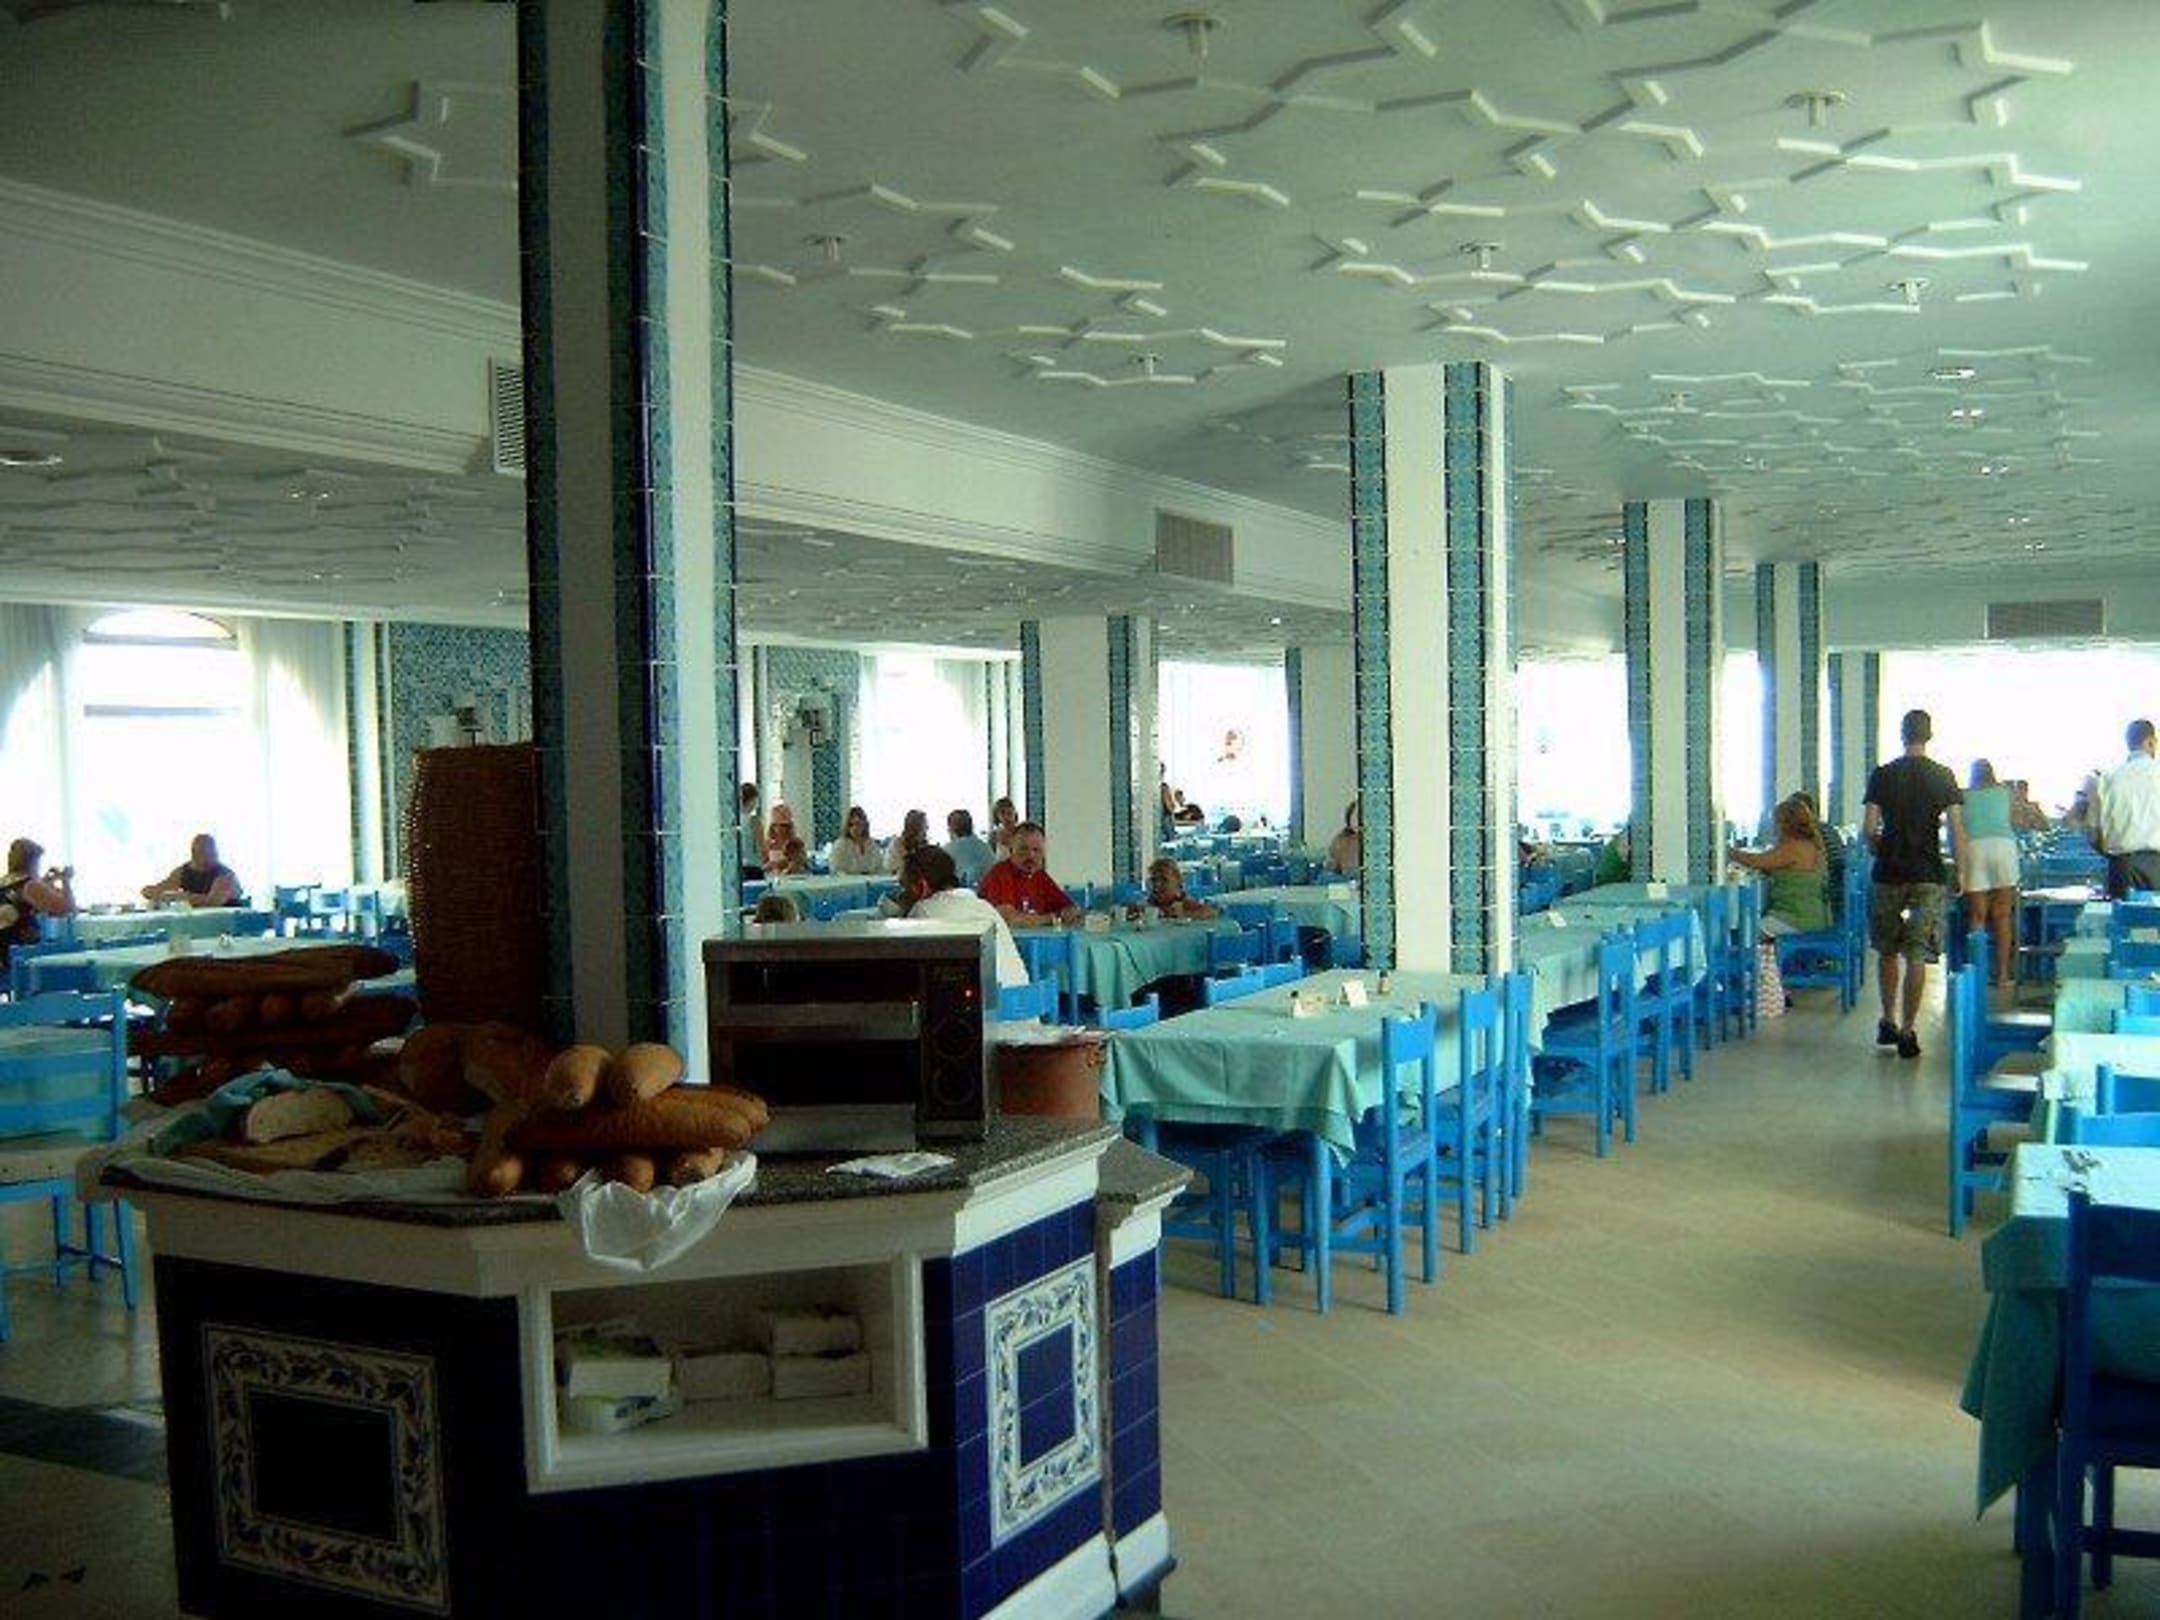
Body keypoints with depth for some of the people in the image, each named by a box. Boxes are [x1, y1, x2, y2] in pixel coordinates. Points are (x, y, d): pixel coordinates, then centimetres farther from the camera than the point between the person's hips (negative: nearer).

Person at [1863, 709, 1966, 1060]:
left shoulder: (1882, 775, -1)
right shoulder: (1943, 776, -1)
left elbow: (1869, 829, -4)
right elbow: (1956, 829, -4)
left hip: (1889, 873, 1)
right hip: (1928, 874, -1)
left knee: (1888, 951, 16)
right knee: (1917, 956, 0)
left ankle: (1889, 1022, 20)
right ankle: (1907, 1032, -1)